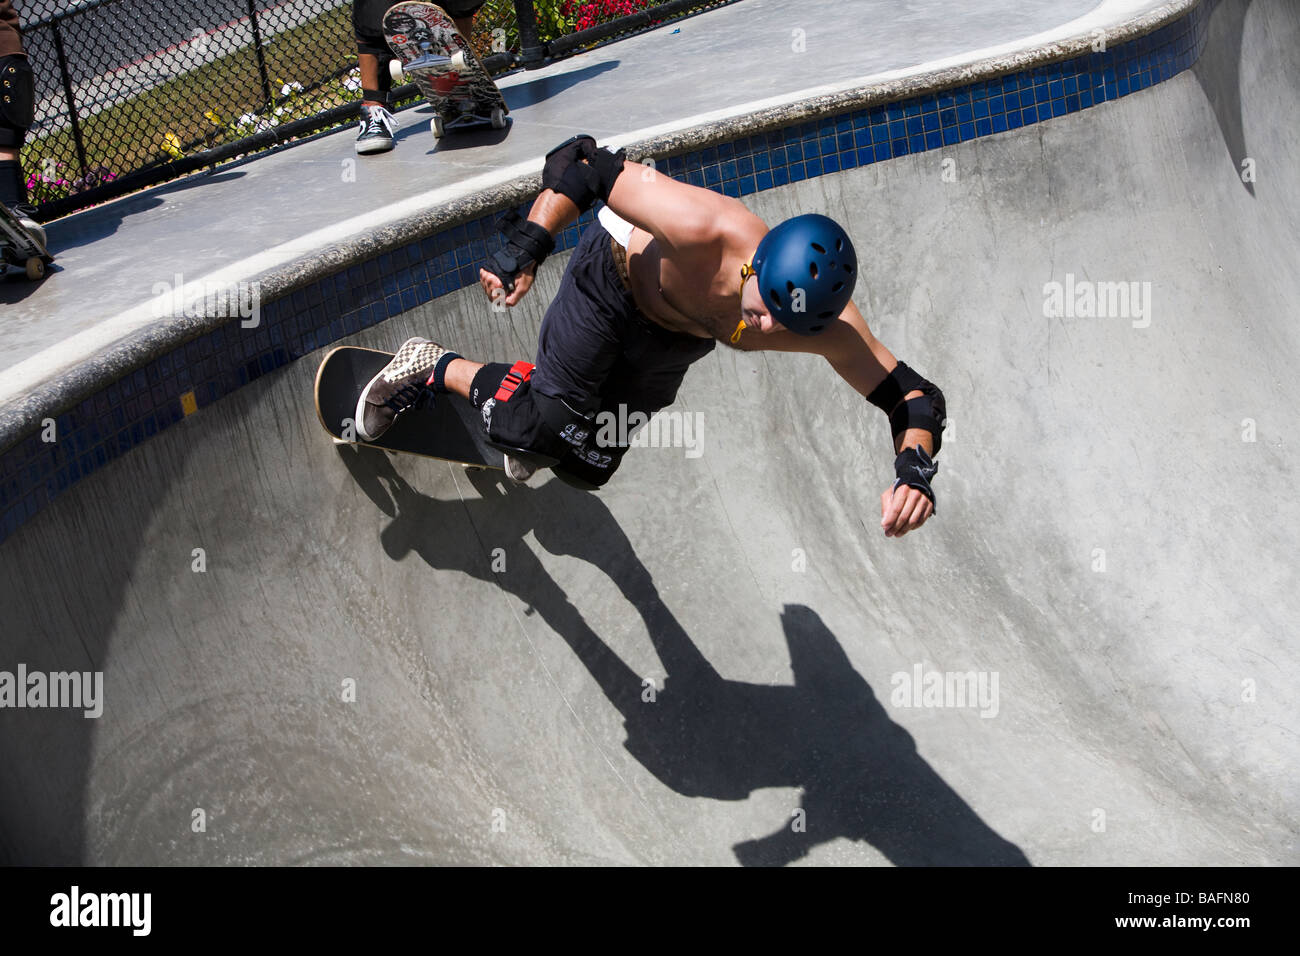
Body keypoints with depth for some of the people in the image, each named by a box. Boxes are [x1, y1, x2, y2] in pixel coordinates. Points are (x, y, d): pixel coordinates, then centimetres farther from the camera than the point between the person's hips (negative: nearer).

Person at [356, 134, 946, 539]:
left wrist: (915, 472, -46)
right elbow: (581, 164, -37)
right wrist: (525, 250, -44)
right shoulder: (701, 229, -45)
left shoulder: (829, 329, -35)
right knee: (543, 429, -14)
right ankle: (436, 369, 12)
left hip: (672, 342, 4)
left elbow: (913, 395, -28)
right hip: (613, 274, -4)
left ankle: (533, 381, 43)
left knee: (585, 466, 12)